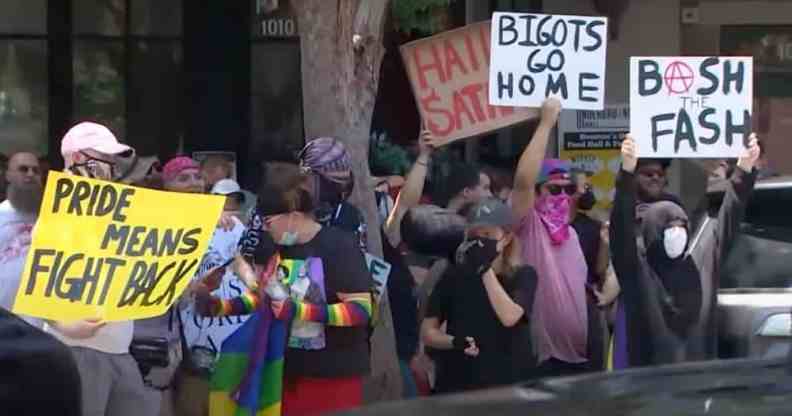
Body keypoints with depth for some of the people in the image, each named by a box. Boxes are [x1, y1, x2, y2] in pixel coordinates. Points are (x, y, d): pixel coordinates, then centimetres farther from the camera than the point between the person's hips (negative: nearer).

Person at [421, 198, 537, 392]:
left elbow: (509, 317, -18)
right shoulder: (454, 275, 3)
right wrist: (454, 342, -16)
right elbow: (428, 331, 3)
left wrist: (485, 268, -18)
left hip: (508, 384, -1)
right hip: (456, 384, 1)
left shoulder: (523, 276, -1)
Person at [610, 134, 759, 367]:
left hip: (697, 372, 4)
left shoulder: (699, 264, 10)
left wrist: (744, 171, 4)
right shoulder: (636, 267, -1)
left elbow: (727, 223, 12)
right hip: (649, 372, -4)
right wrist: (627, 172, -30)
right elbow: (622, 227, -15)